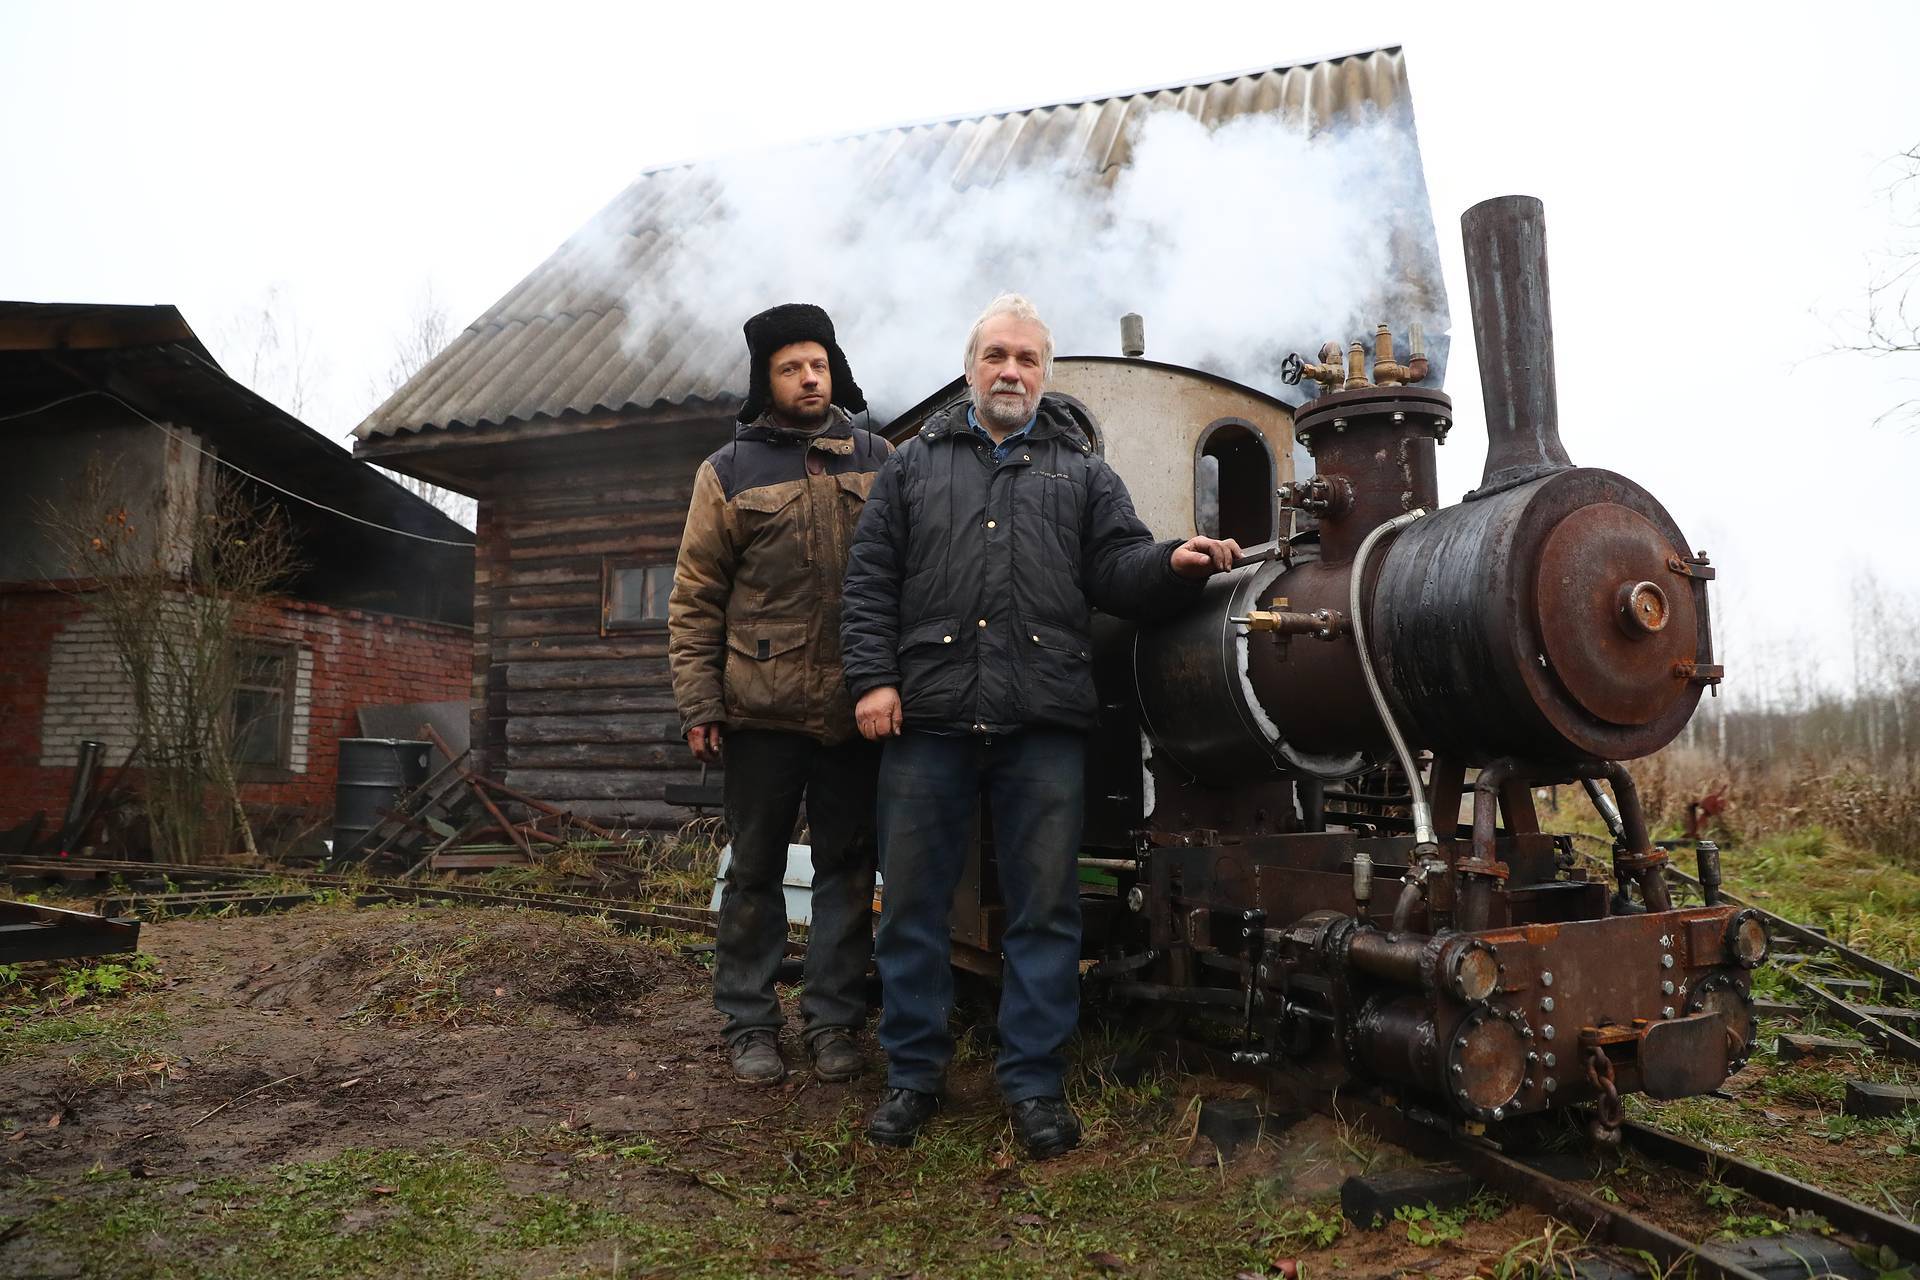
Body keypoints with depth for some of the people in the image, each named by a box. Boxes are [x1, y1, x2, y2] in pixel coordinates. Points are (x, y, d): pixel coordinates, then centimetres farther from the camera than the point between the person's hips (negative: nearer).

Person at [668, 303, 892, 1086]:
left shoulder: (879, 462, 8)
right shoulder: (730, 472, 3)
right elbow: (694, 600, 2)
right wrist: (698, 705, -4)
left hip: (856, 707, 2)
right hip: (762, 709, -2)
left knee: (848, 867, 9)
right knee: (756, 871, 8)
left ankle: (834, 1020, 22)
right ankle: (749, 1023, 21)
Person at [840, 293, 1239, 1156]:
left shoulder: (1082, 472, 16)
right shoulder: (914, 465, 15)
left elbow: (1118, 570, 6)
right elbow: (870, 581, 9)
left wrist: (1175, 564, -15)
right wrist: (872, 677, -3)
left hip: (1043, 727, 0)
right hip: (926, 719, 0)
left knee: (1045, 907, 5)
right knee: (911, 904, 7)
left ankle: (1034, 1081, 20)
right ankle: (913, 1074, 23)